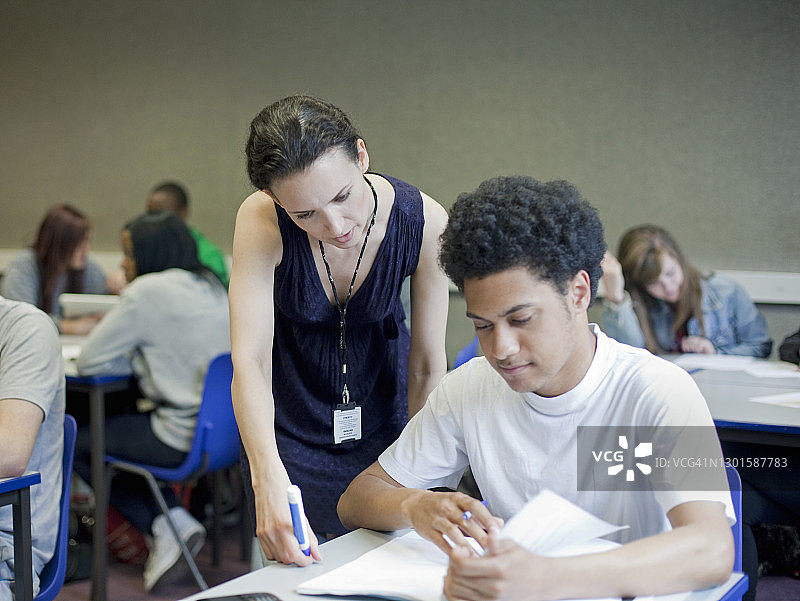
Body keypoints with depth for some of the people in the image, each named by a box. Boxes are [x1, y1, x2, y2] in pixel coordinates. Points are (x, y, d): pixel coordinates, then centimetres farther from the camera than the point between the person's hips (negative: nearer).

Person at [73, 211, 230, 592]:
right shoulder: (211, 286, 11)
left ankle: (168, 528, 8)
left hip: (186, 439, -9)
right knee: (118, 424, 28)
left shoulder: (148, 291, -13)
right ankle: (176, 521, 21)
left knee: (75, 443, 10)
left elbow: (87, 362, -9)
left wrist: (138, 360, 5)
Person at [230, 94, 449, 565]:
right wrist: (268, 480, -51)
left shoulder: (424, 222, -26)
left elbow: (428, 366, -18)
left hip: (382, 408, 1)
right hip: (287, 417, -1)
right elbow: (249, 358, -37)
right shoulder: (262, 220, -30)